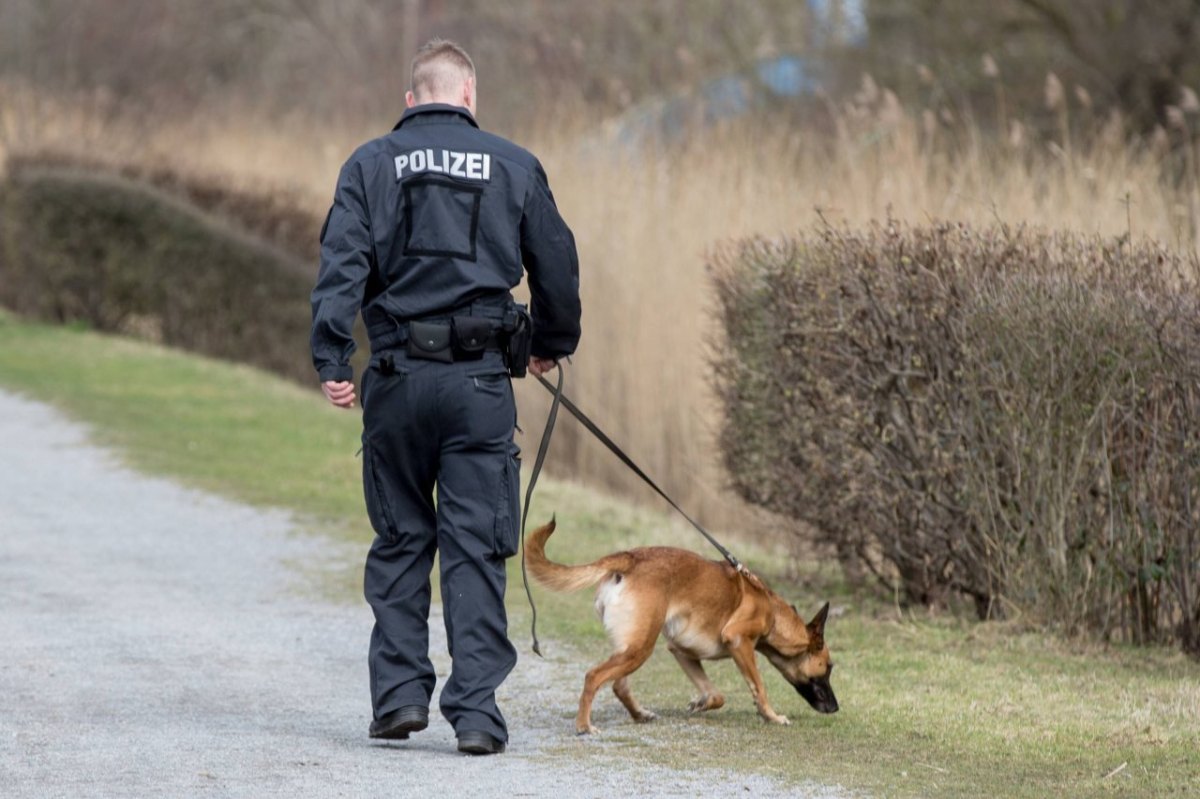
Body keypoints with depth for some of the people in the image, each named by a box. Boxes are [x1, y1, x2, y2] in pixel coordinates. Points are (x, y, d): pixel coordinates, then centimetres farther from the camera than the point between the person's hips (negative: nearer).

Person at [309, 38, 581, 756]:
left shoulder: (372, 165, 6)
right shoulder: (514, 166, 7)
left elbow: (342, 263, -5)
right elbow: (558, 264, 12)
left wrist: (332, 361, -11)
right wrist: (554, 345, 29)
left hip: (397, 377, 1)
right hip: (481, 379, -1)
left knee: (400, 542, 12)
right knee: (476, 548, 0)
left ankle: (400, 694, 9)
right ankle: (476, 708, -5)